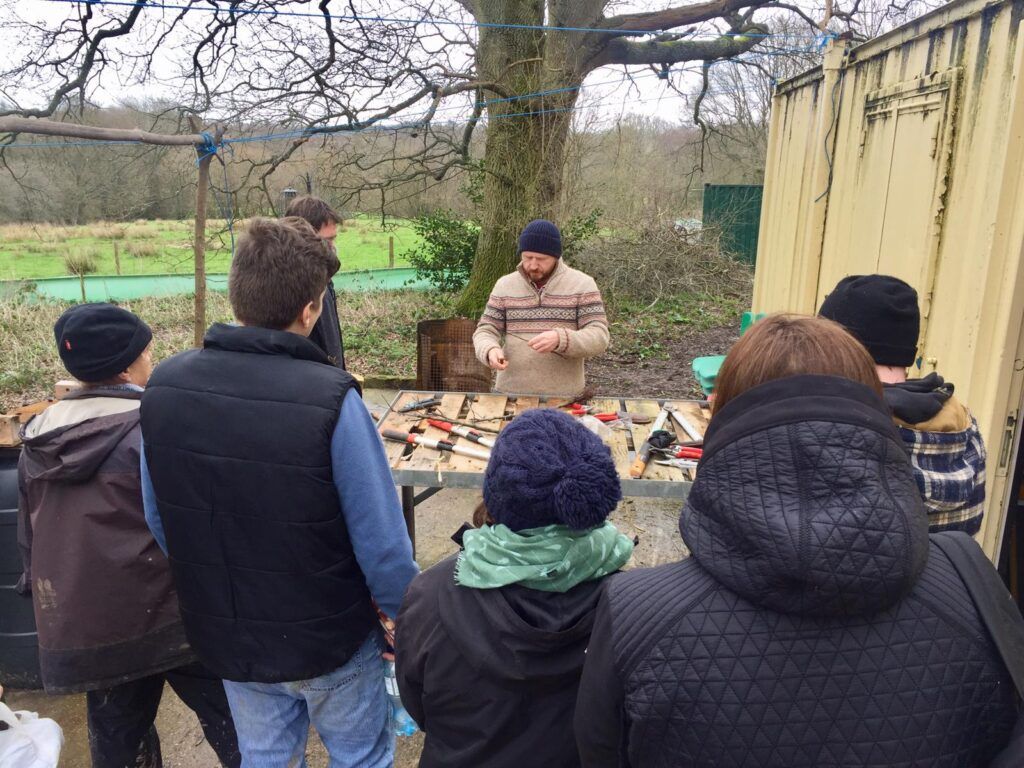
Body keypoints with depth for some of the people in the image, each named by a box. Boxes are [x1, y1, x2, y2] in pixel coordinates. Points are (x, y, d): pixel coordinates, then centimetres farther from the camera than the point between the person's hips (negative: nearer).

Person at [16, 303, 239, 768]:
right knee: (233, 723, 9)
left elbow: (29, 535, 14)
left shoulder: (38, 438, 5)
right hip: (165, 613, -6)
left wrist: (48, 598, 25)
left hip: (78, 626, 7)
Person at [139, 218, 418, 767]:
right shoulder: (331, 400, -30)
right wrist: (406, 617, -5)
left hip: (224, 638, 4)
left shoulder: (163, 387, -13)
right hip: (329, 640, -4)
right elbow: (381, 538, -24)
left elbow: (158, 520, -1)